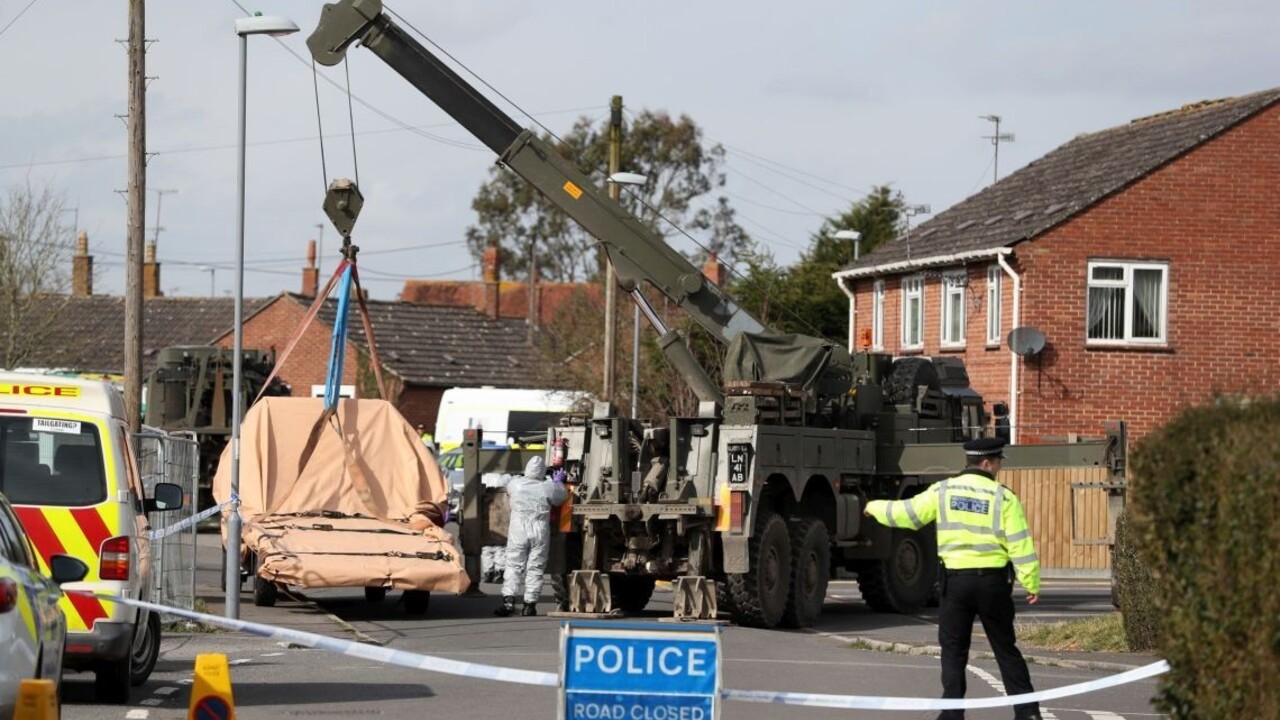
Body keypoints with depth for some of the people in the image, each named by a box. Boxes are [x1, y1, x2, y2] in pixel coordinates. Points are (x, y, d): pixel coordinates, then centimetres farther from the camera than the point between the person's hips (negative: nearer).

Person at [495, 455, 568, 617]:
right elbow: (562, 496, 9)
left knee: (514, 566, 5)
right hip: (540, 534, -1)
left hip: (518, 532, 1)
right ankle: (529, 604, 4)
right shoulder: (548, 488, -8)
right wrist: (558, 481, 29)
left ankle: (508, 599, -8)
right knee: (535, 568, 5)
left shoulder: (515, 484, -4)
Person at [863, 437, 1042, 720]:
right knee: (1005, 648, 9)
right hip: (993, 580, 0)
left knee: (953, 650, 9)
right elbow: (1020, 545, -7)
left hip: (956, 580, 1)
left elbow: (904, 514, 6)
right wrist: (1031, 583, -1)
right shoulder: (1003, 497, -5)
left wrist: (875, 507, 25)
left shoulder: (943, 491, -1)